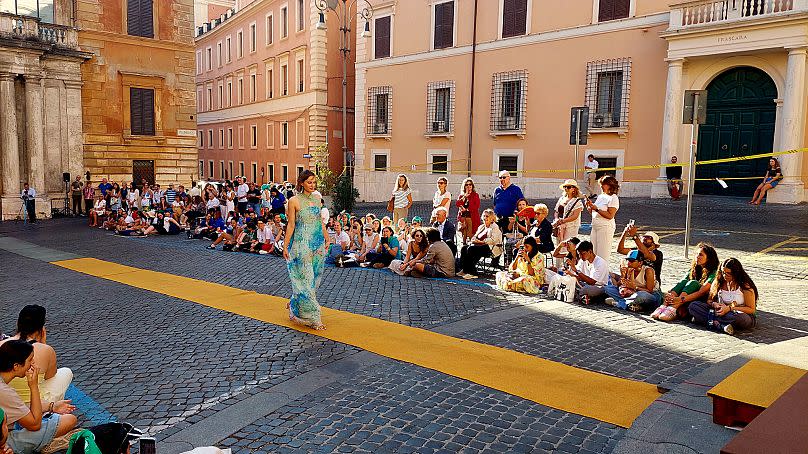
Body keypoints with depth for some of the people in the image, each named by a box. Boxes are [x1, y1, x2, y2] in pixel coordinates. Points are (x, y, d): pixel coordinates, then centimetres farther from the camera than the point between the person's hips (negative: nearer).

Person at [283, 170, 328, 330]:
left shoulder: (317, 198, 9)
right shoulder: (294, 201, -7)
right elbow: (291, 225, -5)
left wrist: (326, 239, 17)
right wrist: (285, 246, -6)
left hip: (318, 243, 6)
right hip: (301, 244, -6)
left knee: (315, 276, 11)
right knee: (305, 278, -4)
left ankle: (295, 306, 30)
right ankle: (311, 317, 1)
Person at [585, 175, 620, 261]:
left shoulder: (613, 198, -8)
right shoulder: (600, 196, 15)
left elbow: (610, 215, -18)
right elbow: (593, 213, 21)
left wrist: (597, 209, -19)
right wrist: (589, 206, 2)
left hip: (606, 227, -8)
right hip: (595, 226, 8)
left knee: (603, 255, -6)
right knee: (593, 252, 9)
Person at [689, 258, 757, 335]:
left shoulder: (745, 286, -10)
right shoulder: (719, 282, 5)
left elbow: (751, 309, -9)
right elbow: (709, 300, 12)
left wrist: (730, 308, -19)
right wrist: (714, 304, -13)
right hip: (720, 313, 5)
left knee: (741, 317, -44)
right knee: (693, 306, -17)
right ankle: (722, 326, -32)